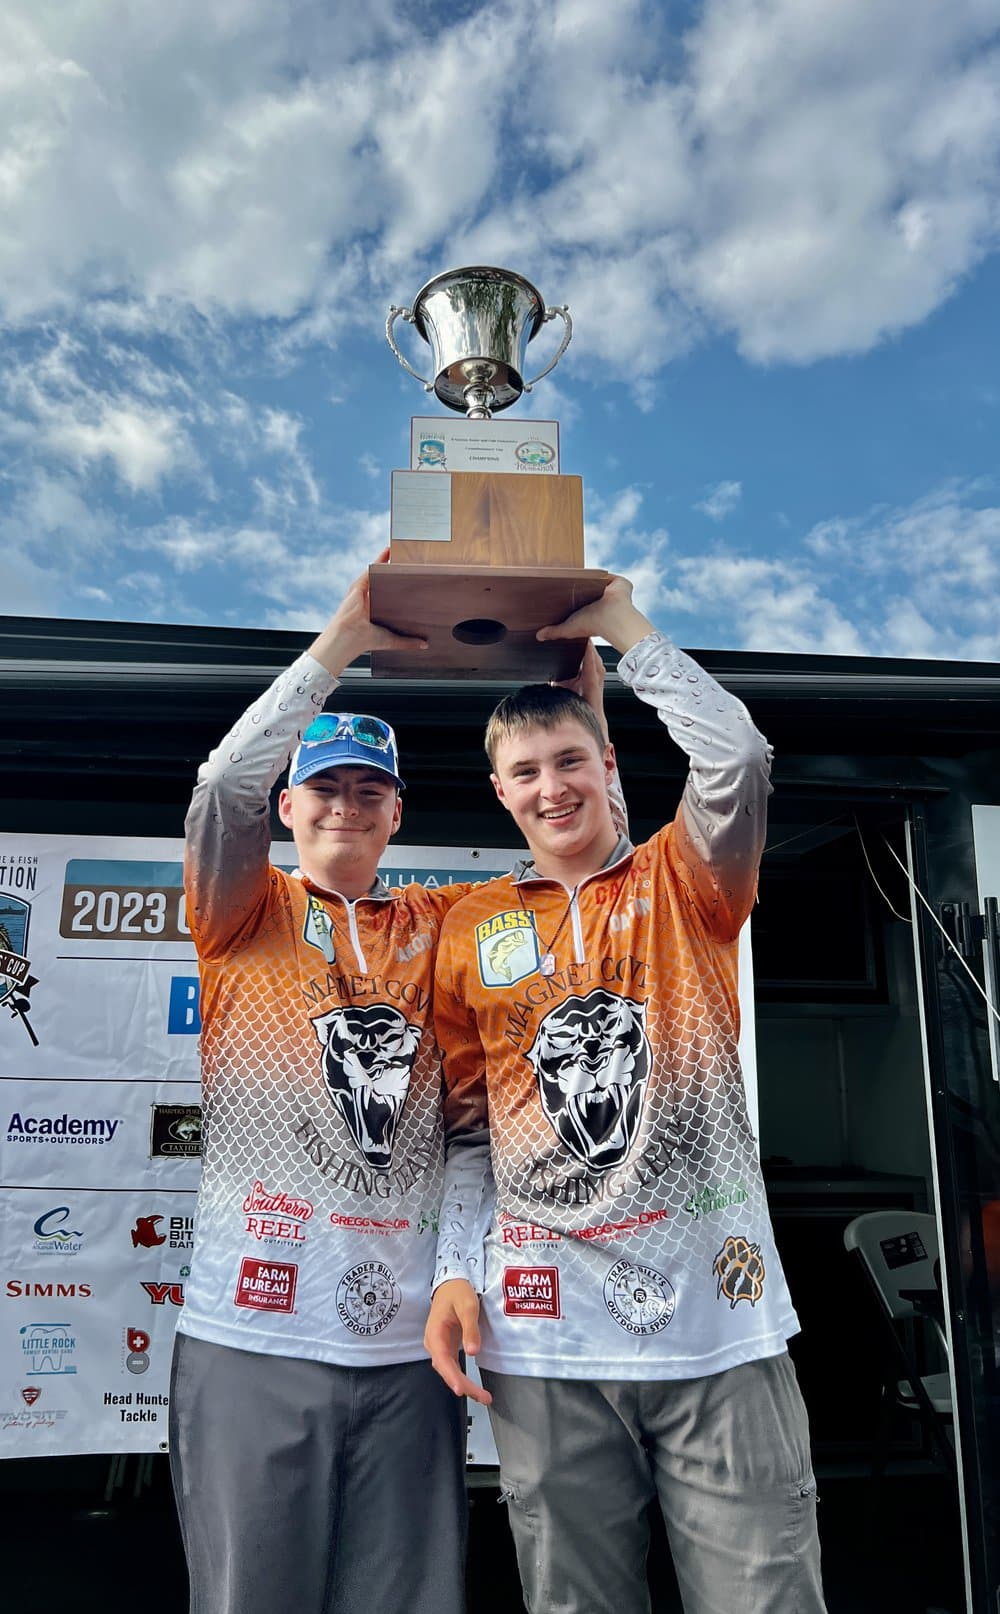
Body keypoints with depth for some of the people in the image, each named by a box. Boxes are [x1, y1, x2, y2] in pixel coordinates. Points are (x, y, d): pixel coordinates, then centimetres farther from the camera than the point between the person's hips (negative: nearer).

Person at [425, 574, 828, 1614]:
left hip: (718, 1322, -1)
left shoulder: (680, 886, 4)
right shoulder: (471, 932, 7)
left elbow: (736, 757, -15)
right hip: (544, 1337, 2)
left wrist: (620, 625, -7)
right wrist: (456, 1271, 0)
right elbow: (466, 1126, 10)